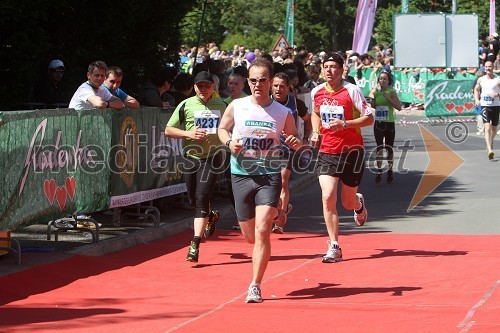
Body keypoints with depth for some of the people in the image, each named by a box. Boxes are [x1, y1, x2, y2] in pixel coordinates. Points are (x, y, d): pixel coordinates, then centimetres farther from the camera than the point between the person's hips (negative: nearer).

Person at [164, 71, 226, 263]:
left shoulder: (221, 106, 6)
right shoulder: (186, 105, 1)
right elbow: (168, 130, 0)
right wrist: (189, 134, -14)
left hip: (211, 158, -2)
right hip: (191, 158, 2)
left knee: (202, 199, -13)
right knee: (194, 200, 13)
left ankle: (195, 245, -15)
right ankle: (212, 216, 48)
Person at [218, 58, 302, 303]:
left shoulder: (283, 113, -2)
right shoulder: (236, 107, -1)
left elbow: (294, 138, 10)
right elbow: (222, 128, 15)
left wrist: (296, 143, -14)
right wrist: (229, 142, -7)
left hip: (269, 176, -2)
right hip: (241, 175, 2)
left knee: (262, 232, -16)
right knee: (249, 235, 10)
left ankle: (255, 286, -11)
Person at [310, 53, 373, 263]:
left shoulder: (351, 91, -11)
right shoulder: (316, 92, 3)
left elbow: (369, 118, -11)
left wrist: (345, 124, -24)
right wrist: (316, 132, 6)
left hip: (351, 151, -3)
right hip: (327, 152, 3)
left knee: (348, 202, 6)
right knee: (327, 197, -15)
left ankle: (359, 204, 47)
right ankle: (334, 247, -9)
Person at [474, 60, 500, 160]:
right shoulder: (481, 80, 5)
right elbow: (476, 89, 22)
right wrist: (477, 99, 7)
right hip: (485, 106, 0)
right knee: (487, 127, -16)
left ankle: (490, 142, 48)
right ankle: (490, 151, -25)